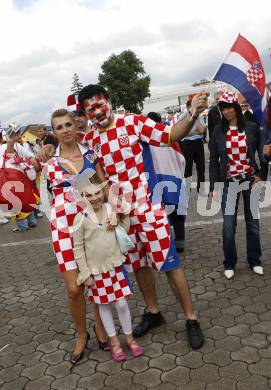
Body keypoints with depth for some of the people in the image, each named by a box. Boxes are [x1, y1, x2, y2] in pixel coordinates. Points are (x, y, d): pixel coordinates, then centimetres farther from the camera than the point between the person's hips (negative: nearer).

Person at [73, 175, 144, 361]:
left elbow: (124, 229, 11)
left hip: (115, 266, 2)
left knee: (122, 303, 6)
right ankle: (114, 341, 31)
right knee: (104, 305, 13)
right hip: (96, 270, -2)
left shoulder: (113, 210, -5)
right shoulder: (81, 218, -14)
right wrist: (85, 273, -7)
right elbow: (78, 248, -8)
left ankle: (129, 337, 28)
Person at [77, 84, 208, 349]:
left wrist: (192, 114, -25)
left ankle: (191, 318, 17)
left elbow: (170, 135, -10)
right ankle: (153, 312, 37)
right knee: (137, 262, 17)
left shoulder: (132, 122, -8)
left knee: (168, 261, 1)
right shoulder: (89, 139, 5)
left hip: (147, 204, -4)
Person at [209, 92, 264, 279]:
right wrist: (214, 186, -3)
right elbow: (213, 160, 1)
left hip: (251, 180, 1)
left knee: (253, 222, 9)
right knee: (228, 225, -2)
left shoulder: (251, 128, 0)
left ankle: (255, 261, 26)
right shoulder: (218, 131, -1)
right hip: (230, 182, -1)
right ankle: (229, 264, 16)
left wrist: (260, 174, -3)